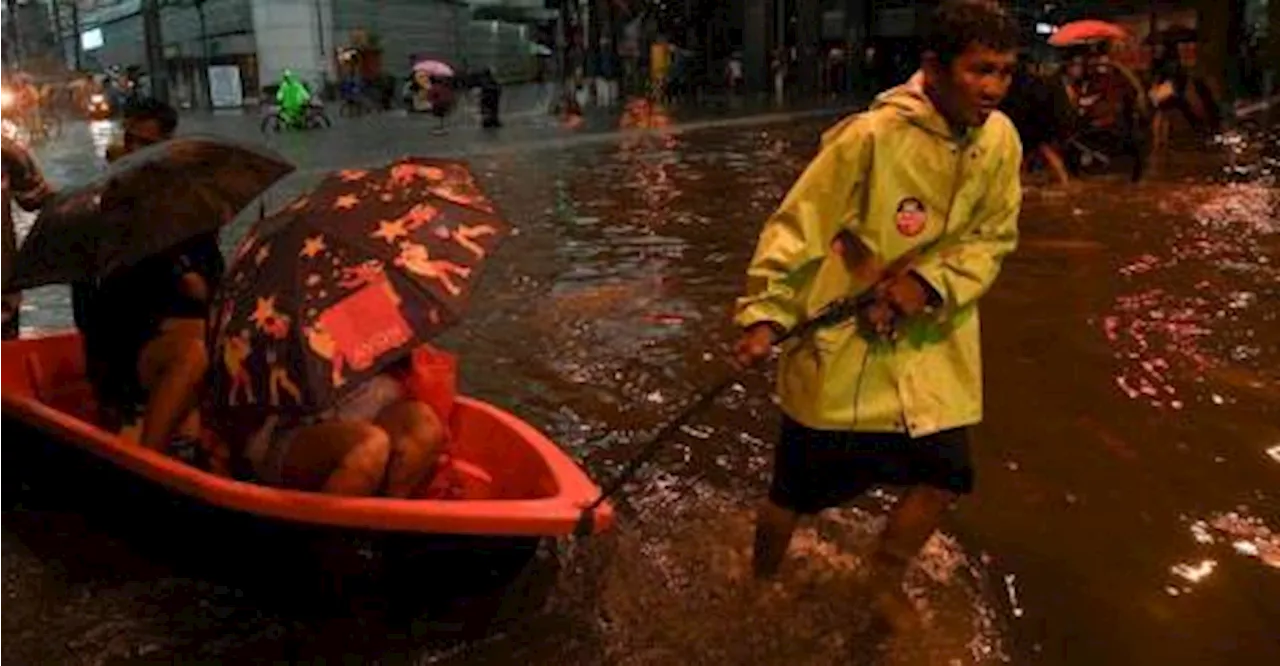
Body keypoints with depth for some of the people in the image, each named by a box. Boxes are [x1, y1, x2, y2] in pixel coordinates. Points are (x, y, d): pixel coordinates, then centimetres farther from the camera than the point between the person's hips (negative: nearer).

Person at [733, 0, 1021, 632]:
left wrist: (931, 281, -15)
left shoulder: (1000, 139, -4)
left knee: (944, 472, 5)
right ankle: (761, 585, 37)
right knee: (798, 486, 7)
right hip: (842, 339, -4)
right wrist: (765, 314, -19)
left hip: (931, 337, 5)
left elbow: (993, 237, 2)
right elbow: (798, 225, -16)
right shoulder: (872, 135, -21)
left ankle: (886, 578, 35)